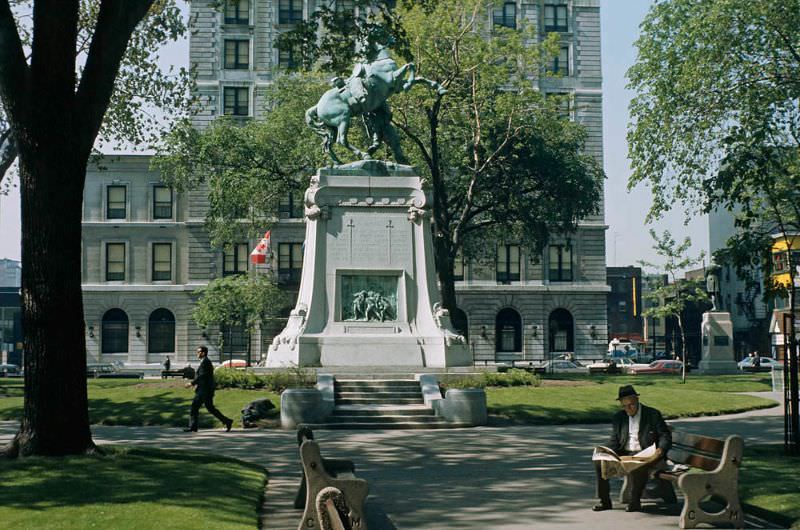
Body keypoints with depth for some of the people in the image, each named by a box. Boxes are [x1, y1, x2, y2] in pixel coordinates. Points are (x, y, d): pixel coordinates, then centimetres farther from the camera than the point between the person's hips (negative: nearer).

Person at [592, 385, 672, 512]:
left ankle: (635, 502, -21)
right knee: (599, 461, -17)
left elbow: (665, 435, 0)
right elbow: (614, 441, 14)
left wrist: (660, 449, -21)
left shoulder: (653, 415, 0)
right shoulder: (618, 418, 12)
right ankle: (605, 501, -9)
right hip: (623, 453, 5)